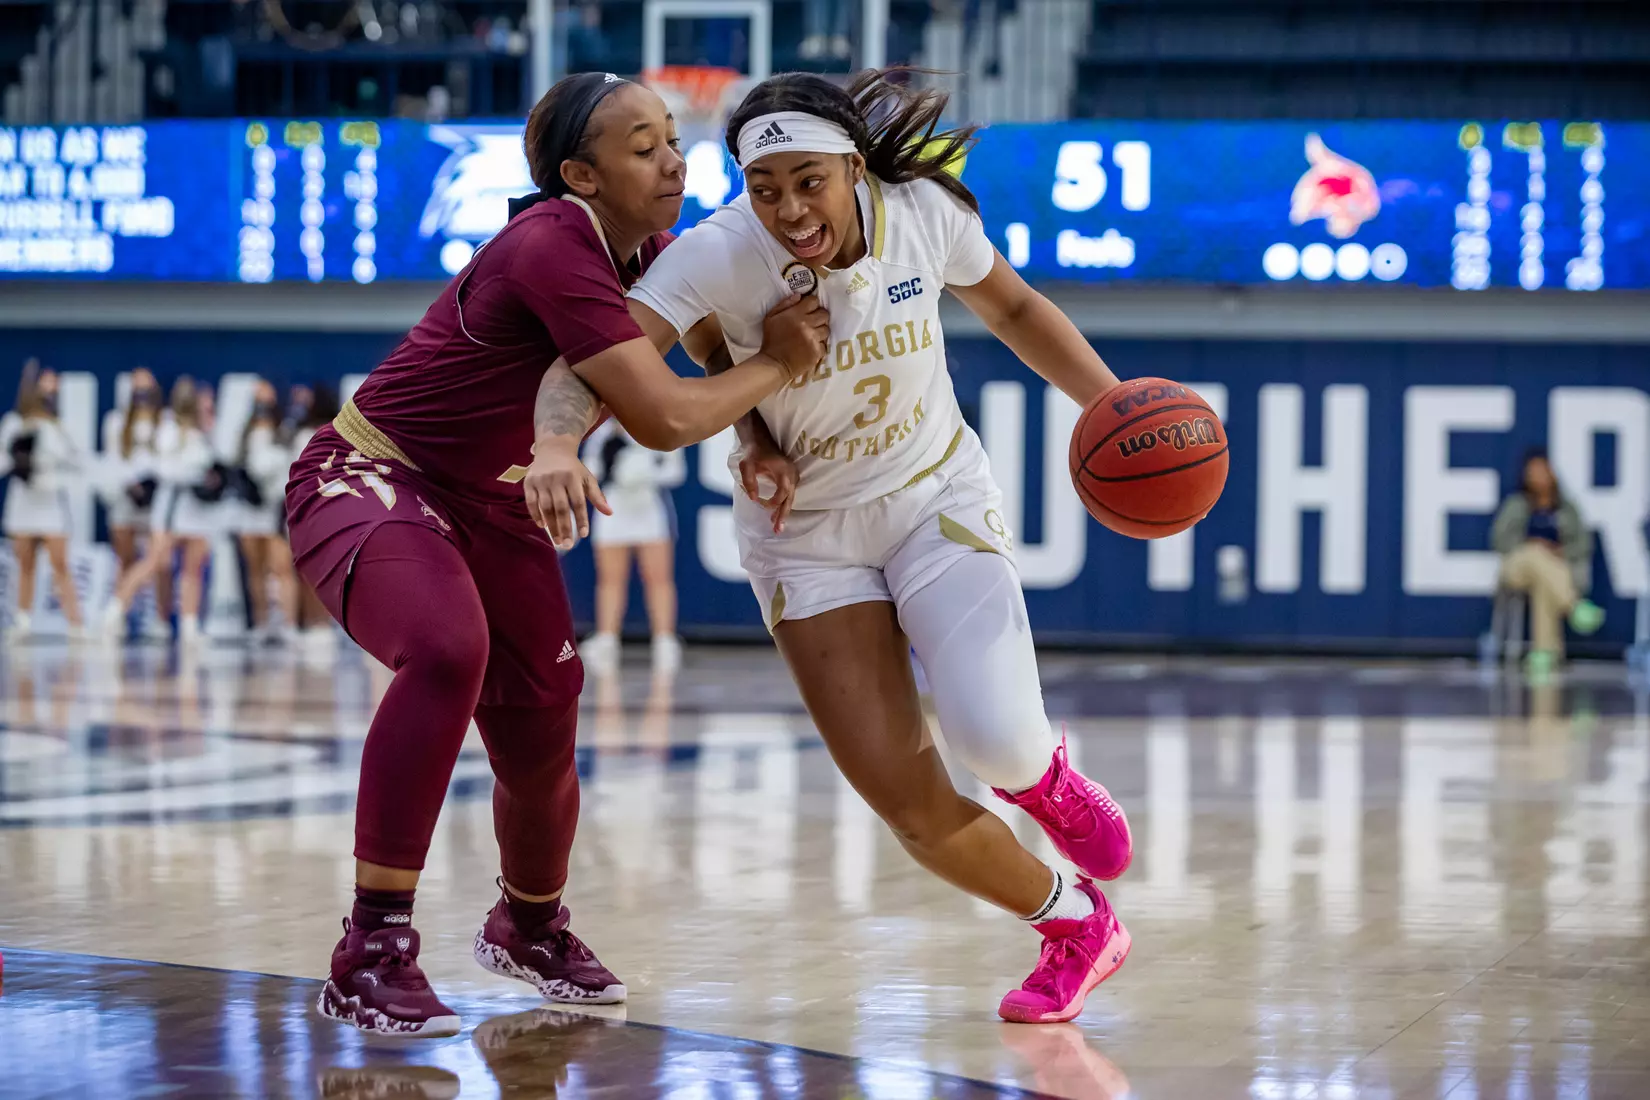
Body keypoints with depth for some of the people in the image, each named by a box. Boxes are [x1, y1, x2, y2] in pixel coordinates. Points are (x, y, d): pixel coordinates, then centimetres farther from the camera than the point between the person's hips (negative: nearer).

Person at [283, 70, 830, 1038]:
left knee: (542, 754, 8)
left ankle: (530, 925, 42)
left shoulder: (651, 257, -2)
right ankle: (371, 957, -30)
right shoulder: (553, 251, -28)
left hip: (491, 506, 8)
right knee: (449, 650, -37)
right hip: (370, 477, -8)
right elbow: (663, 417, -32)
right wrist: (780, 364, -19)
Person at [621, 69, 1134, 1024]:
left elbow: (1011, 309, 4)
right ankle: (1078, 928, 18)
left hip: (939, 496, 1)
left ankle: (1041, 775, 16)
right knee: (911, 805, -9)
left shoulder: (924, 210, -16)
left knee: (994, 735, -24)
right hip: (806, 531, 0)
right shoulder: (719, 255, -25)